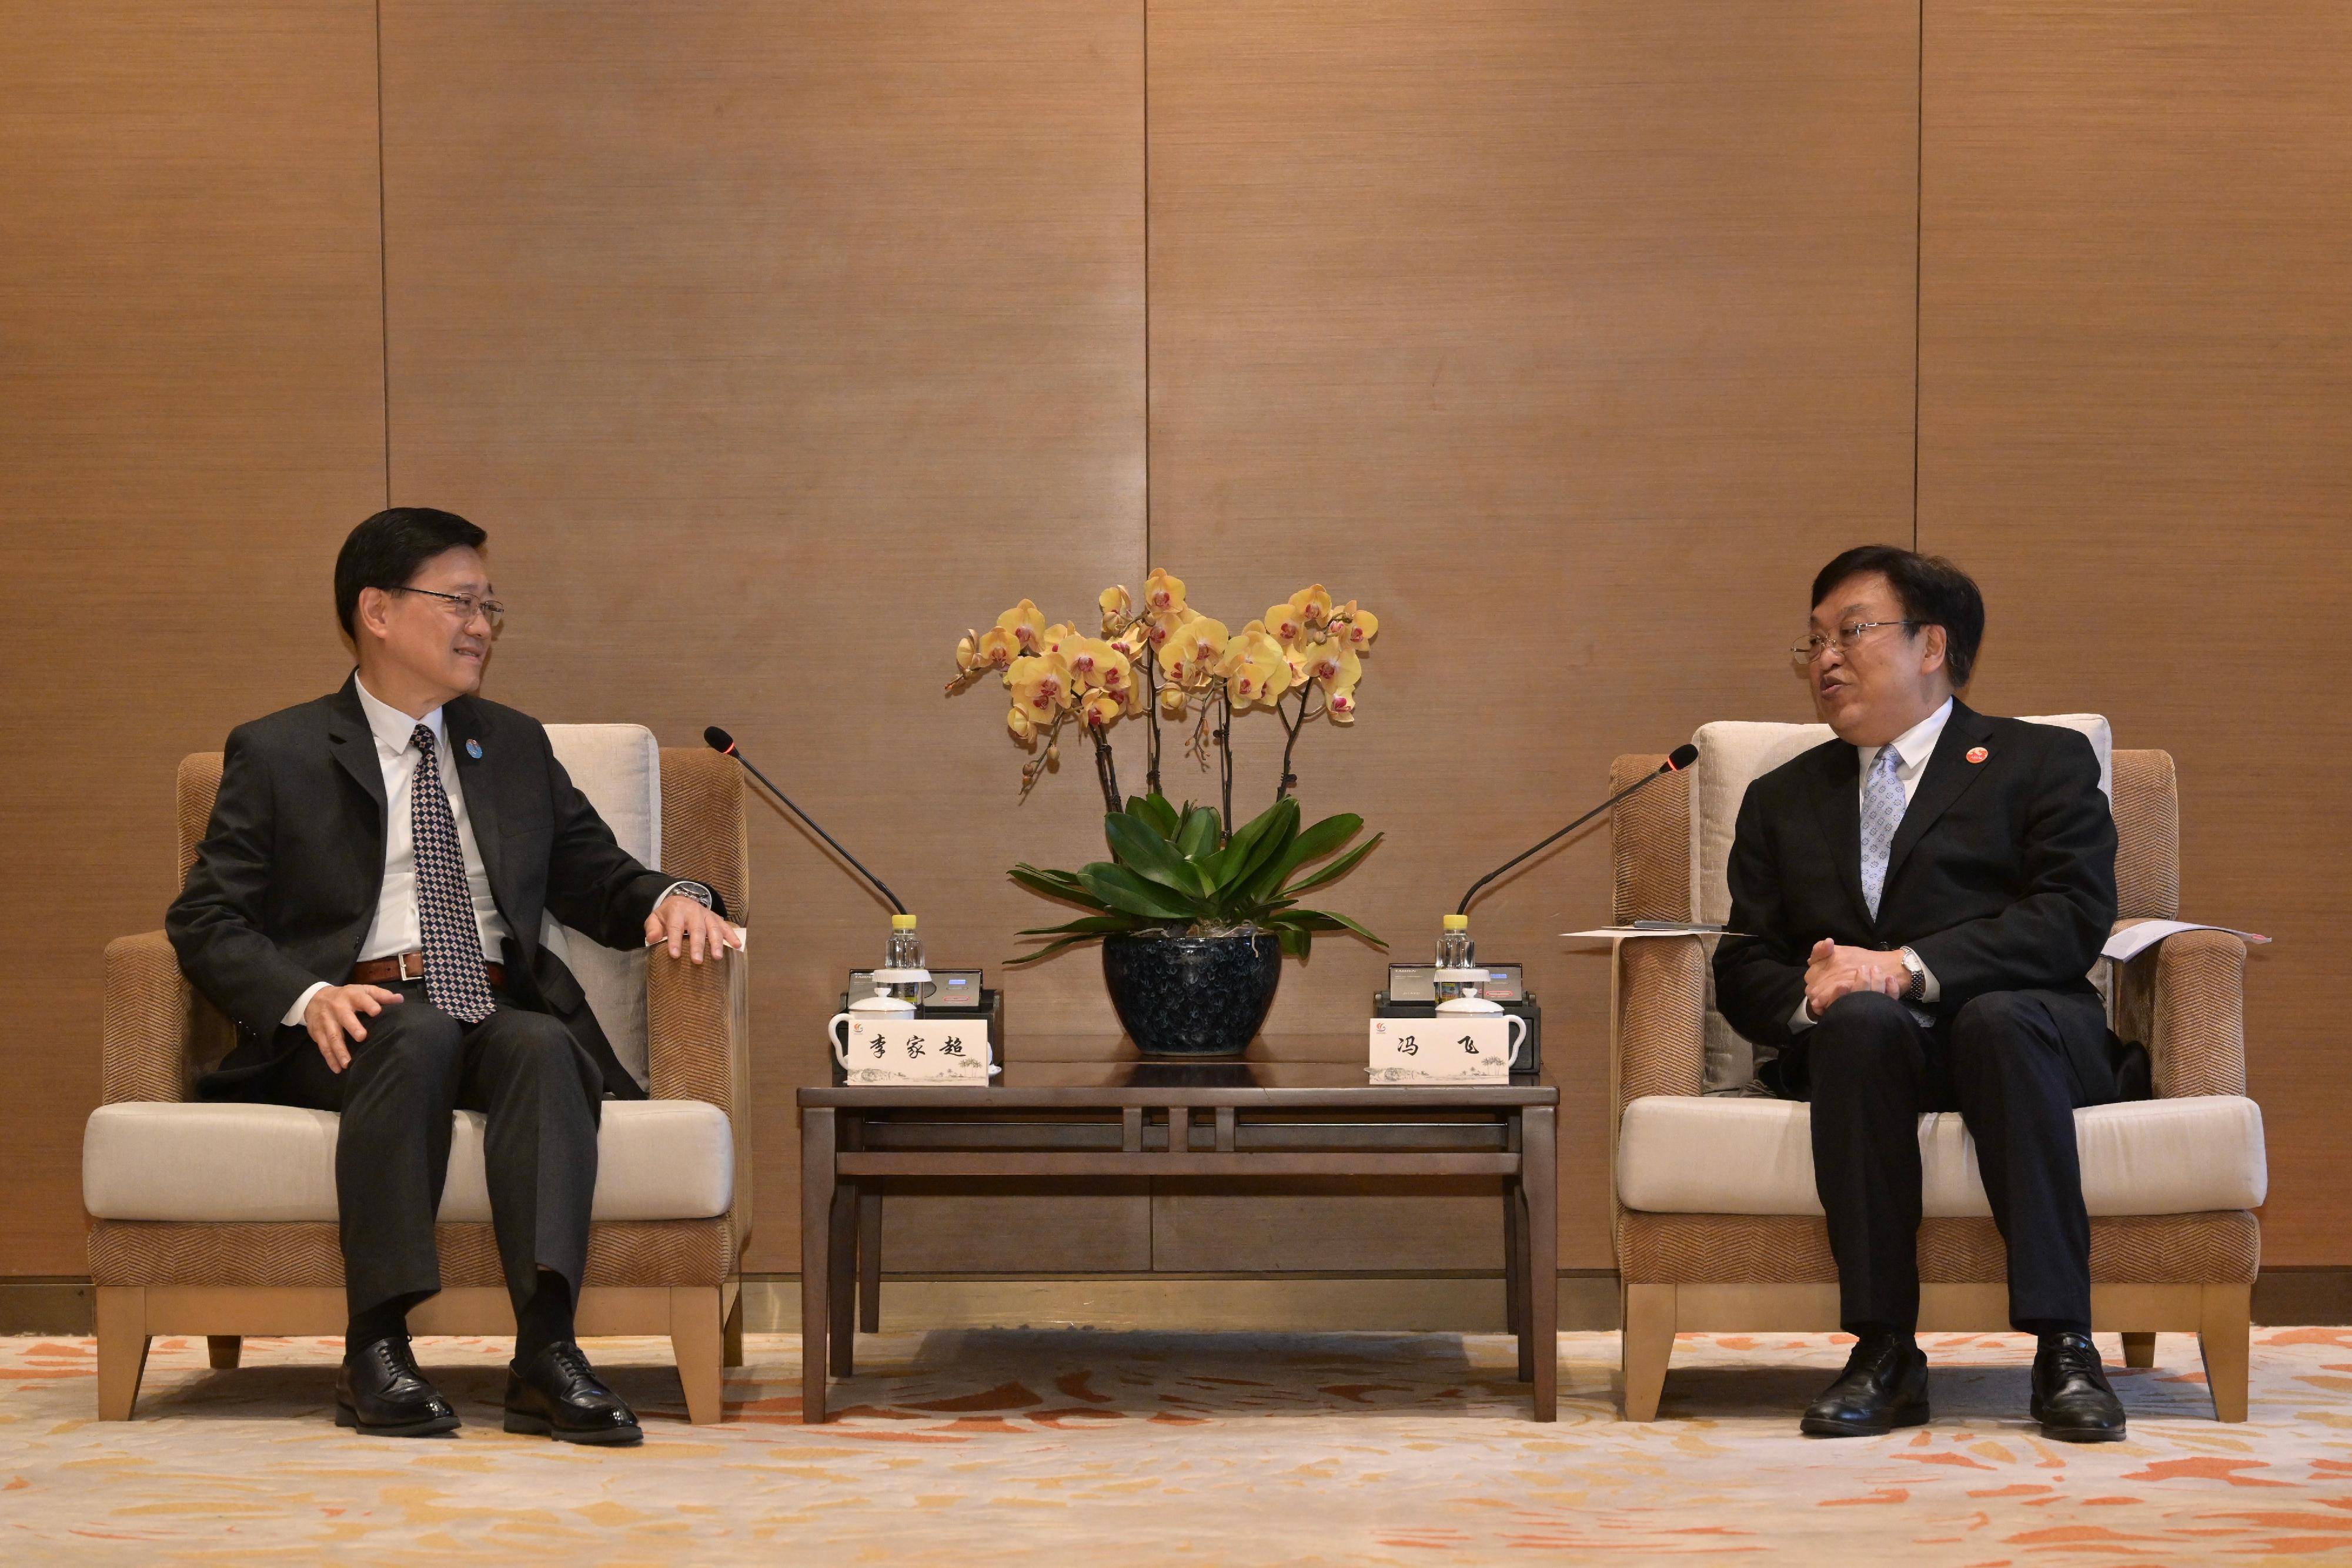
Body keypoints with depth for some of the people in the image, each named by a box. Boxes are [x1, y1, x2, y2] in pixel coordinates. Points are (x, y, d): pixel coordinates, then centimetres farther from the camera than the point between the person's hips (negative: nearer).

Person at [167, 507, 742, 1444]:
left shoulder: (515, 749, 25)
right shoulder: (277, 756, 10)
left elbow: (597, 880, 23)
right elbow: (207, 922, 2)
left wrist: (669, 900, -2)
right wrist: (309, 997, -18)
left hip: (502, 1016, 3)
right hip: (355, 1023, -3)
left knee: (545, 1048, -32)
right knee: (421, 1036, -37)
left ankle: (545, 1351, -46)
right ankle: (377, 1350, -39)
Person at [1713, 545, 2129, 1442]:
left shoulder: (2043, 763, 13)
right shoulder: (1782, 802, 26)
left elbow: (2074, 919, -4)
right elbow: (1745, 969, 15)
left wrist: (1909, 967, -16)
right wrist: (1811, 993, -10)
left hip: (2014, 1024, -2)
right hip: (1860, 1046, 2)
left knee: (2000, 1018, -38)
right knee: (1860, 1017, -34)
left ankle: (2063, 1348, -39)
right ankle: (1885, 1353, -35)